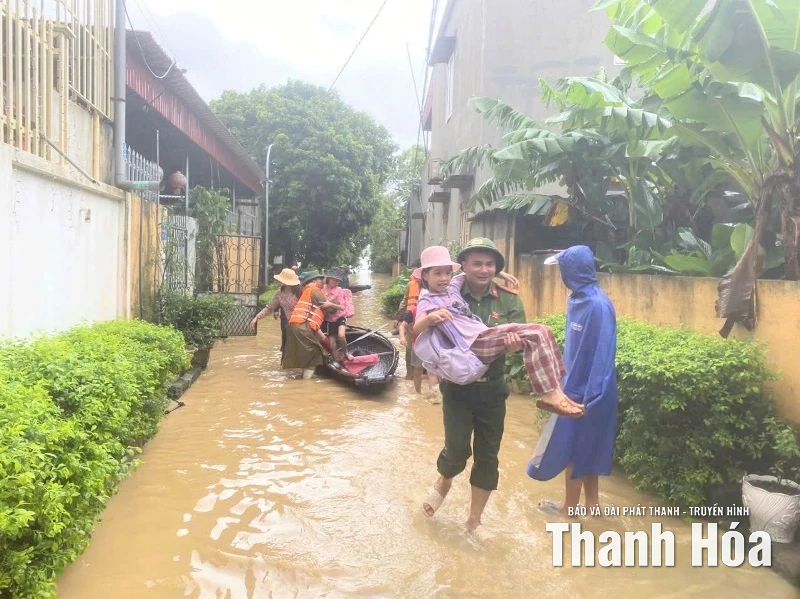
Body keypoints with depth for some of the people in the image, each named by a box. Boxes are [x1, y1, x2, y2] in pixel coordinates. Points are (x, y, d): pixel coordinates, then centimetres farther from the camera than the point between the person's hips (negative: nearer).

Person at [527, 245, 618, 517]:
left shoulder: (597, 305, -23)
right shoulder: (579, 299, 5)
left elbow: (602, 354, -23)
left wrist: (587, 394, -23)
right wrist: (566, 378, 20)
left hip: (586, 388, -9)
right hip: (576, 383, 9)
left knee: (573, 444, 4)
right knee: (586, 444, 17)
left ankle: (570, 508, 19)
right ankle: (592, 500, 31)